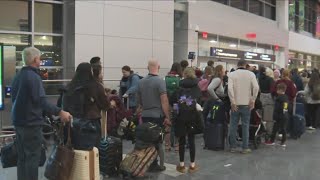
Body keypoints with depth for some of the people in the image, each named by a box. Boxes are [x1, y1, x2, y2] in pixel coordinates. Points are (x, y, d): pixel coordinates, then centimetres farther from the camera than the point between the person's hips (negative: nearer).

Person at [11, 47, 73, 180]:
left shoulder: (18, 76, 11)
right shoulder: (34, 77, -17)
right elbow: (41, 101, -27)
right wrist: (60, 112, -30)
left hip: (18, 121, 9)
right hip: (31, 123, -9)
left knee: (22, 157, 15)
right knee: (32, 157, -2)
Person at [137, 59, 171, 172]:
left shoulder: (141, 82, 6)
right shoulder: (160, 81, -13)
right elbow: (164, 101, -16)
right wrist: (167, 117, -10)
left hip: (145, 116, 5)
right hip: (158, 116, -5)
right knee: (158, 141, 6)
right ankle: (157, 164, 14)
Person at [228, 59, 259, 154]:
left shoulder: (232, 74, -1)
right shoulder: (251, 74, 1)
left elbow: (229, 88, -14)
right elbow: (256, 87, -10)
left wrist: (233, 102, -10)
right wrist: (252, 100, -3)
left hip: (235, 104, 0)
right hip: (246, 104, 0)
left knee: (233, 125, 9)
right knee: (245, 125, 6)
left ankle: (232, 147, 14)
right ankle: (245, 148, 9)